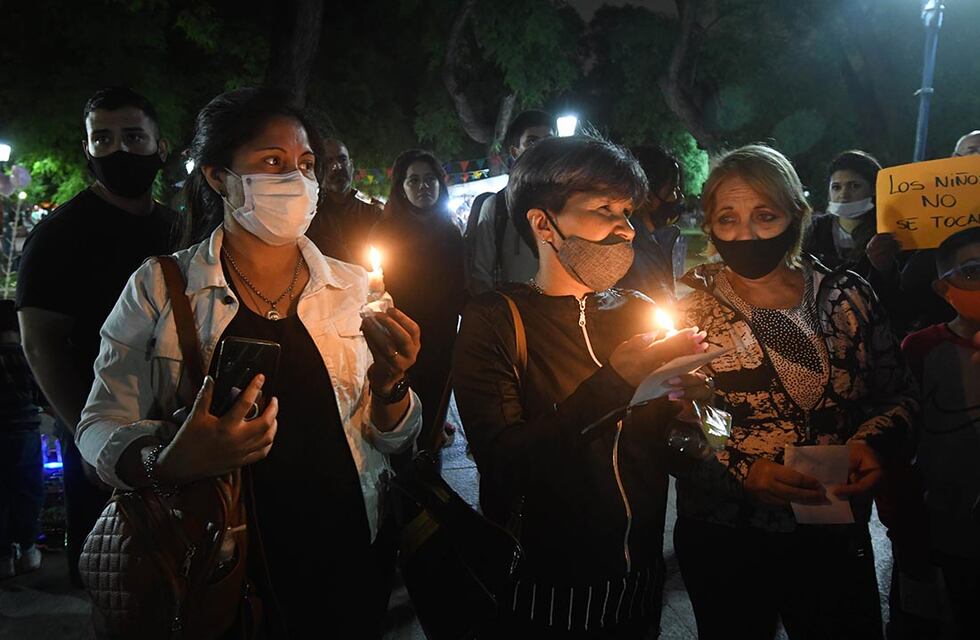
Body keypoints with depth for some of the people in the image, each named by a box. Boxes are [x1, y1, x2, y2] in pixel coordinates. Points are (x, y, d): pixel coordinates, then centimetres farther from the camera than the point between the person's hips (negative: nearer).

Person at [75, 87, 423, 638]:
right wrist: (165, 463, -27)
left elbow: (393, 439, 3)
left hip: (348, 564, 2)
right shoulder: (159, 287, -6)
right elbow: (101, 426, -7)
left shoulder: (353, 288, 0)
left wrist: (389, 385, -18)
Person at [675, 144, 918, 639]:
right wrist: (742, 474, -24)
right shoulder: (688, 308, -9)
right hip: (723, 542, -2)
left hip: (837, 537, 2)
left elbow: (897, 394, 6)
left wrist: (871, 442, -13)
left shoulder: (846, 295, -3)